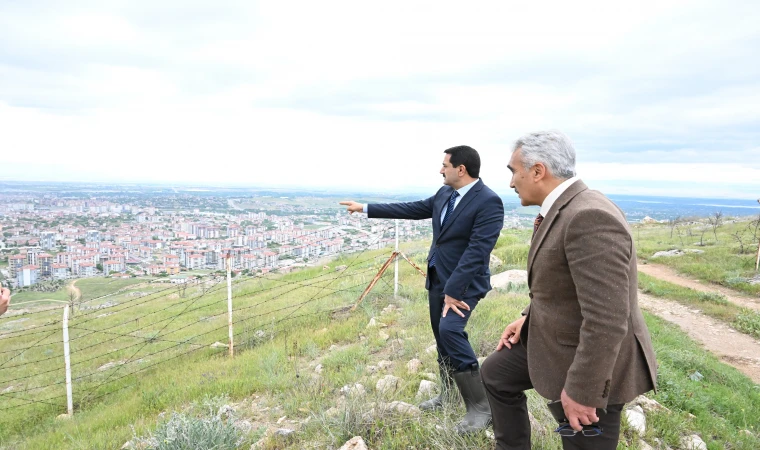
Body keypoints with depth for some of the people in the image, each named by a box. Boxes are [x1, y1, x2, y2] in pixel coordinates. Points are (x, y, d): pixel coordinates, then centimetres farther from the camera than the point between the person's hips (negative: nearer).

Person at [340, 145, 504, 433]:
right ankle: (448, 394, 34)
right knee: (441, 336, 15)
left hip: (464, 282, -8)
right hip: (437, 277, 8)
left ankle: (481, 407, -10)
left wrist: (454, 291, -26)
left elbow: (477, 251, -25)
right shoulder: (445, 193, 6)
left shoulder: (489, 202, -20)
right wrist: (365, 208, 16)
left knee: (450, 331, -23)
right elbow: (413, 210, 14)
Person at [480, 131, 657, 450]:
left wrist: (582, 391, -25)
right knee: (495, 374, 22)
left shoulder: (589, 218, -30)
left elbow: (606, 321, -32)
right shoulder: (563, 209, 3)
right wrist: (529, 318, 11)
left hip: (594, 364, -10)